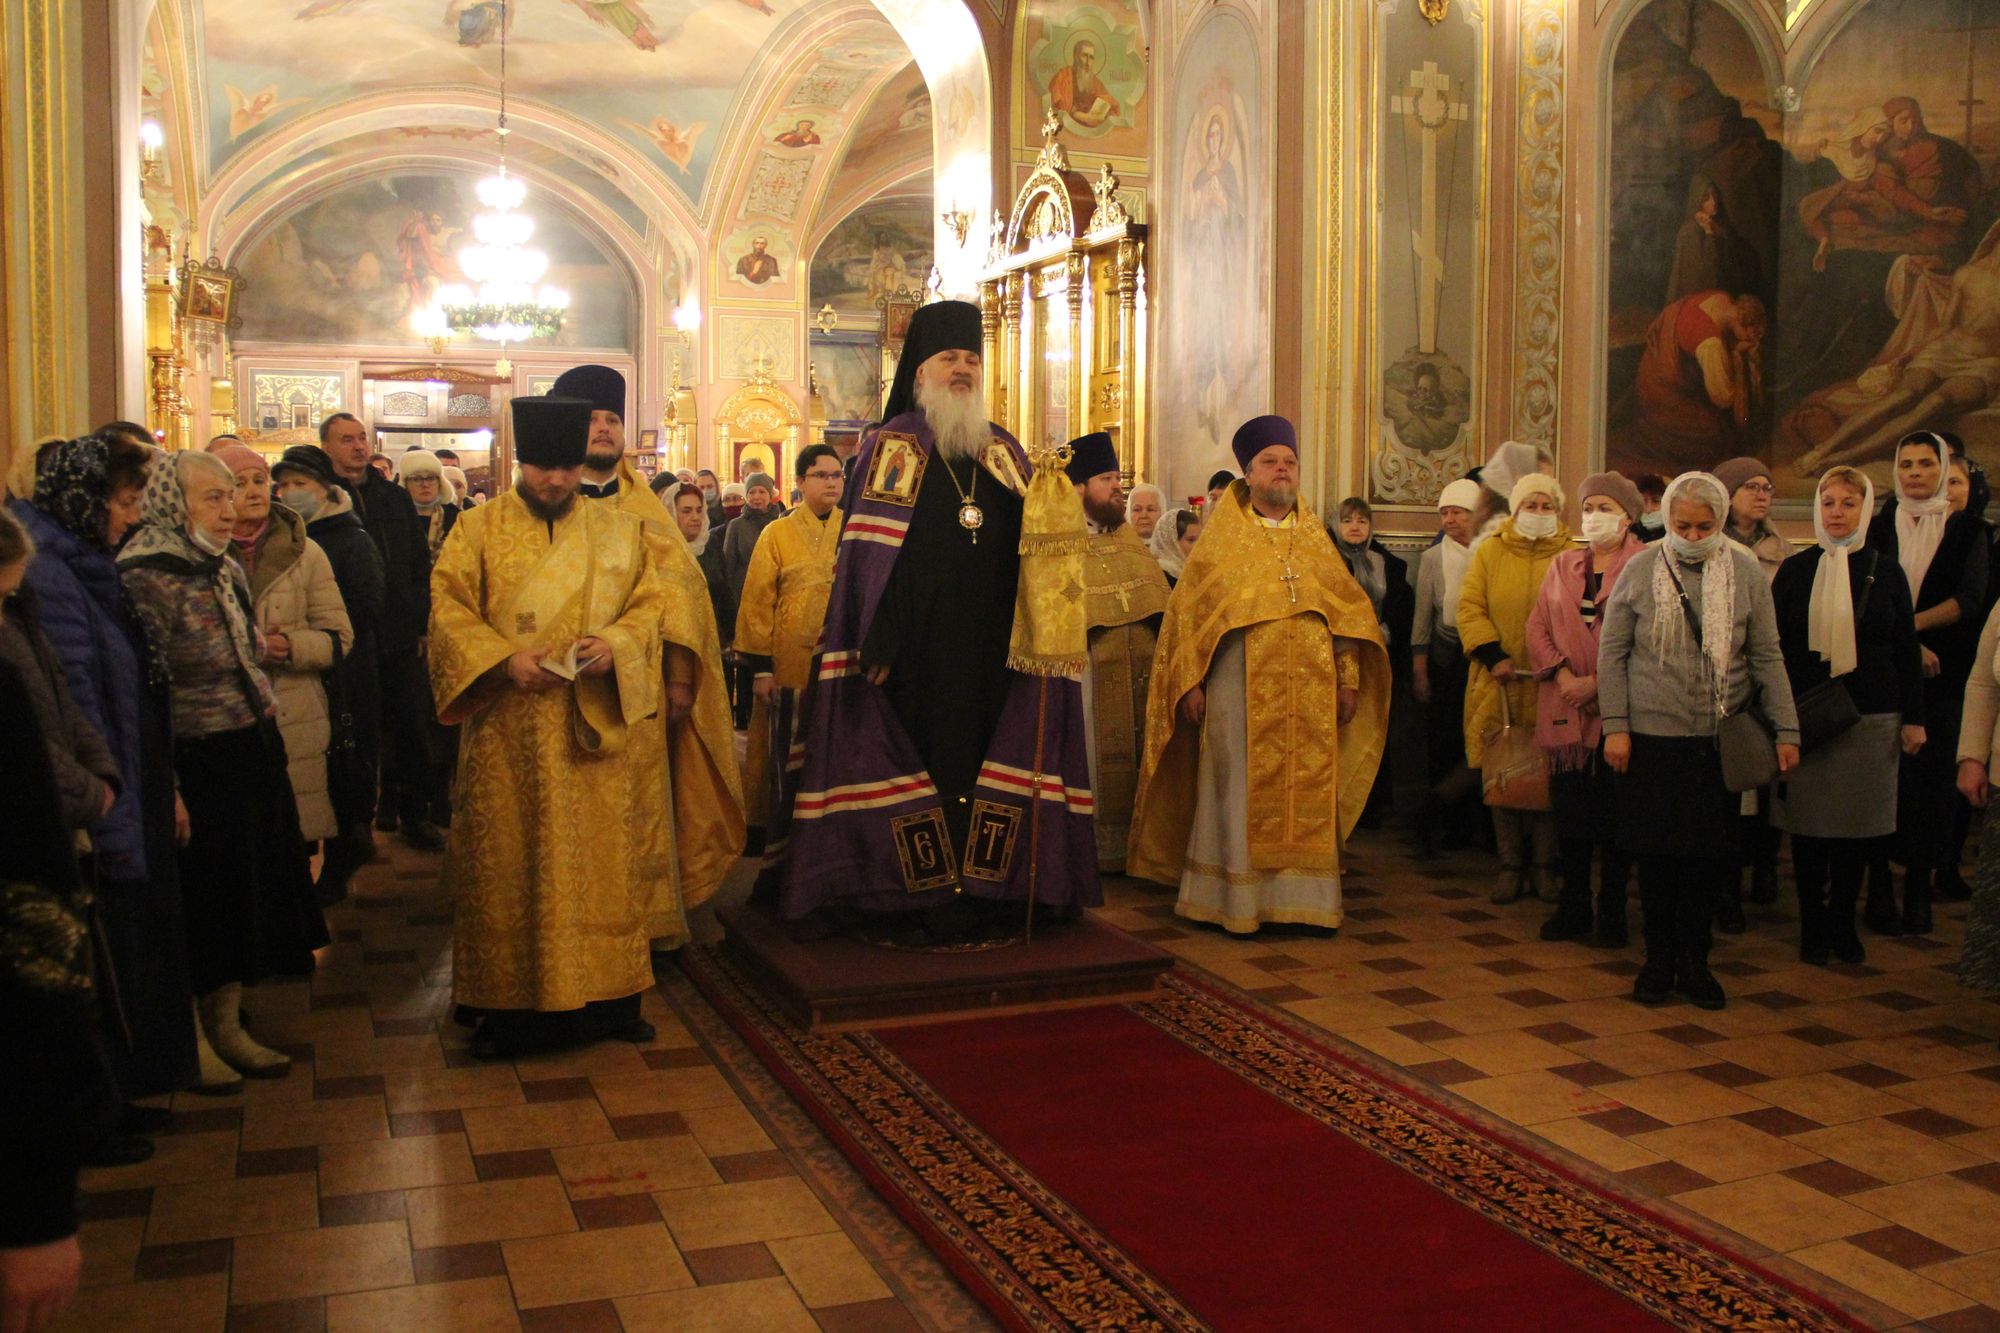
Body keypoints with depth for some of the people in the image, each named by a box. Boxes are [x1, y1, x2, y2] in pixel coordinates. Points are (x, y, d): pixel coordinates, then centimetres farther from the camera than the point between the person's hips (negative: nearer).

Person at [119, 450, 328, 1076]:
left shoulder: (225, 569, 10)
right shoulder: (146, 577, -16)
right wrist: (166, 788, -21)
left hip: (255, 750, 8)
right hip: (202, 763, -8)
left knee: (257, 880, 15)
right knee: (215, 891, 2)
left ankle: (229, 1016, 30)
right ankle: (219, 1026, 17)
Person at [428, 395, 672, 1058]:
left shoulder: (618, 529, 8)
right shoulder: (479, 528, 4)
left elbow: (651, 601, 8)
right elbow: (448, 608, -1)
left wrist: (615, 643, -12)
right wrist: (504, 659, -15)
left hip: (596, 724, 2)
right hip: (508, 733, -1)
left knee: (604, 858, 5)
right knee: (507, 865, 3)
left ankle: (610, 996, 16)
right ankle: (507, 1005, 12)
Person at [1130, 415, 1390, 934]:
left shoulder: (1316, 540, 14)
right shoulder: (1223, 539, 5)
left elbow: (1347, 610, 14)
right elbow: (1189, 611, 0)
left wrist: (1349, 679, 6)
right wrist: (1191, 683, -8)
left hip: (1310, 696, 3)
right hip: (1242, 692, -3)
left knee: (1309, 792, 4)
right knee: (1243, 792, -1)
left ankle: (1306, 897, 11)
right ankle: (1237, 900, 6)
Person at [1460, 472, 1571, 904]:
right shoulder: (1489, 552, 8)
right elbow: (1470, 608, 2)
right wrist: (1493, 655, -11)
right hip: (1500, 685, 1)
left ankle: (1544, 865, 13)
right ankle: (1510, 864, 13)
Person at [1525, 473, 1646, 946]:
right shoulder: (1563, 565, 14)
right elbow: (1538, 626, 8)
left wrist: (1598, 682, -14)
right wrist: (1563, 676, -7)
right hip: (1566, 710, 4)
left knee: (1615, 810, 2)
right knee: (1569, 807, 6)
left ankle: (1612, 911, 13)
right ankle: (1573, 907, 17)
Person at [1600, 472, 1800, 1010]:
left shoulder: (1746, 572, 3)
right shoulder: (1639, 570, 1)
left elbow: (1767, 657, 6)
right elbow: (1612, 652, 2)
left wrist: (1786, 729, 2)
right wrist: (1615, 725, -4)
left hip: (1720, 739, 1)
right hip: (1651, 737, -1)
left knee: (1710, 855, 4)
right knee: (1656, 853, 4)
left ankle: (1694, 959, 19)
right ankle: (1660, 957, 18)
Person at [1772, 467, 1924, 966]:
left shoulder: (1885, 572, 4)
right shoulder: (1795, 570, 3)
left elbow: (1907, 650, 7)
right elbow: (1773, 643, 4)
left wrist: (1914, 717, 2)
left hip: (1870, 717, 1)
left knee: (1857, 822, 6)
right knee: (1808, 822, 3)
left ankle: (1843, 921, 21)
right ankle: (1813, 924, 16)